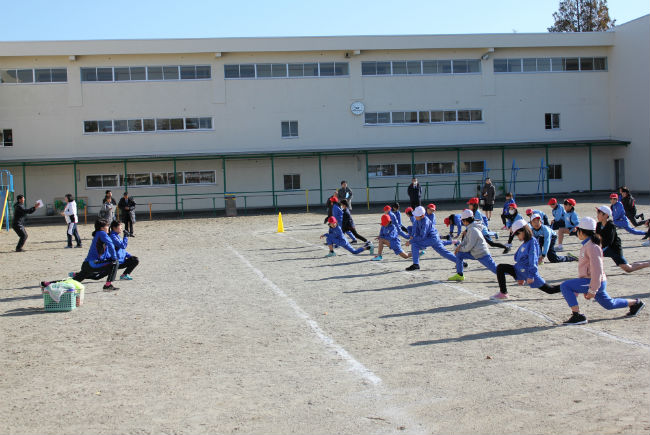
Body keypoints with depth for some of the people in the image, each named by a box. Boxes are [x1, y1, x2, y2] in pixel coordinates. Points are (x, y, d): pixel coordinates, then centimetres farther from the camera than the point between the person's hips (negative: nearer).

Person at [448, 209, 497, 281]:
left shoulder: (473, 230, -22)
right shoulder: (470, 228, 8)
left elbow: (469, 246, -22)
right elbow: (466, 240, 17)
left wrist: (460, 249, -6)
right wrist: (460, 246, 0)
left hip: (482, 255, -9)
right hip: (474, 253, 9)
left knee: (496, 269, -9)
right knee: (459, 255, 6)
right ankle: (459, 275, 11)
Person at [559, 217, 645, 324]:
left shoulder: (592, 247, -19)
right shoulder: (586, 245, 12)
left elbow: (597, 270, -24)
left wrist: (592, 290, -24)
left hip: (595, 282, -10)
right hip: (588, 280, 10)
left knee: (565, 286, -20)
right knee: (609, 304, 28)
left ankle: (577, 316, -20)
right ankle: (636, 303, 43)